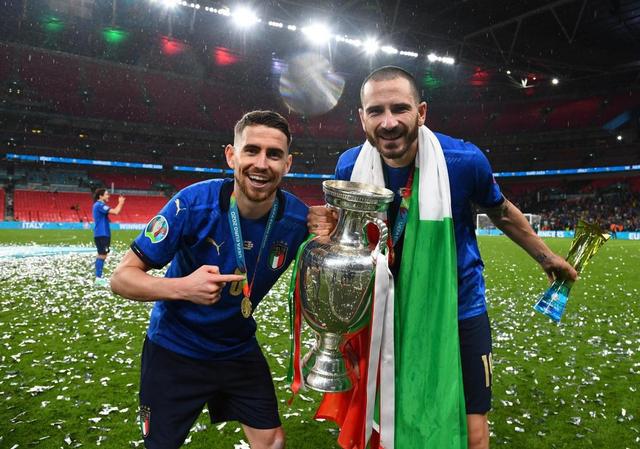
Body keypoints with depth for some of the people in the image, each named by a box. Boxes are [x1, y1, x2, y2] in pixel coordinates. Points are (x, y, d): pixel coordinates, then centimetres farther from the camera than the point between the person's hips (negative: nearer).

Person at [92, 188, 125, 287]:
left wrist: (120, 203, 10)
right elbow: (115, 212, -23)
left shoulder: (99, 205, 16)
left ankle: (99, 277, 19)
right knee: (102, 255, -9)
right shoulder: (100, 205, -16)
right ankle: (98, 279, -9)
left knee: (101, 255, 14)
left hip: (102, 234, 11)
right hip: (101, 234, -11)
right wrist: (121, 203, -10)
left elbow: (113, 212, 19)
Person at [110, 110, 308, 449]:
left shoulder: (298, 218, -17)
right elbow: (122, 277, -21)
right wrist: (183, 287, -40)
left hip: (238, 349, 3)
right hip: (174, 349, -2)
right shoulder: (193, 204, -26)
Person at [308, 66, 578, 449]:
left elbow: (502, 213, 1)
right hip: (392, 309, 2)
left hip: (460, 307, -1)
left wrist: (546, 257, 15)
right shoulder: (351, 167, -14)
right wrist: (331, 228, -21)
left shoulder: (464, 160, -19)